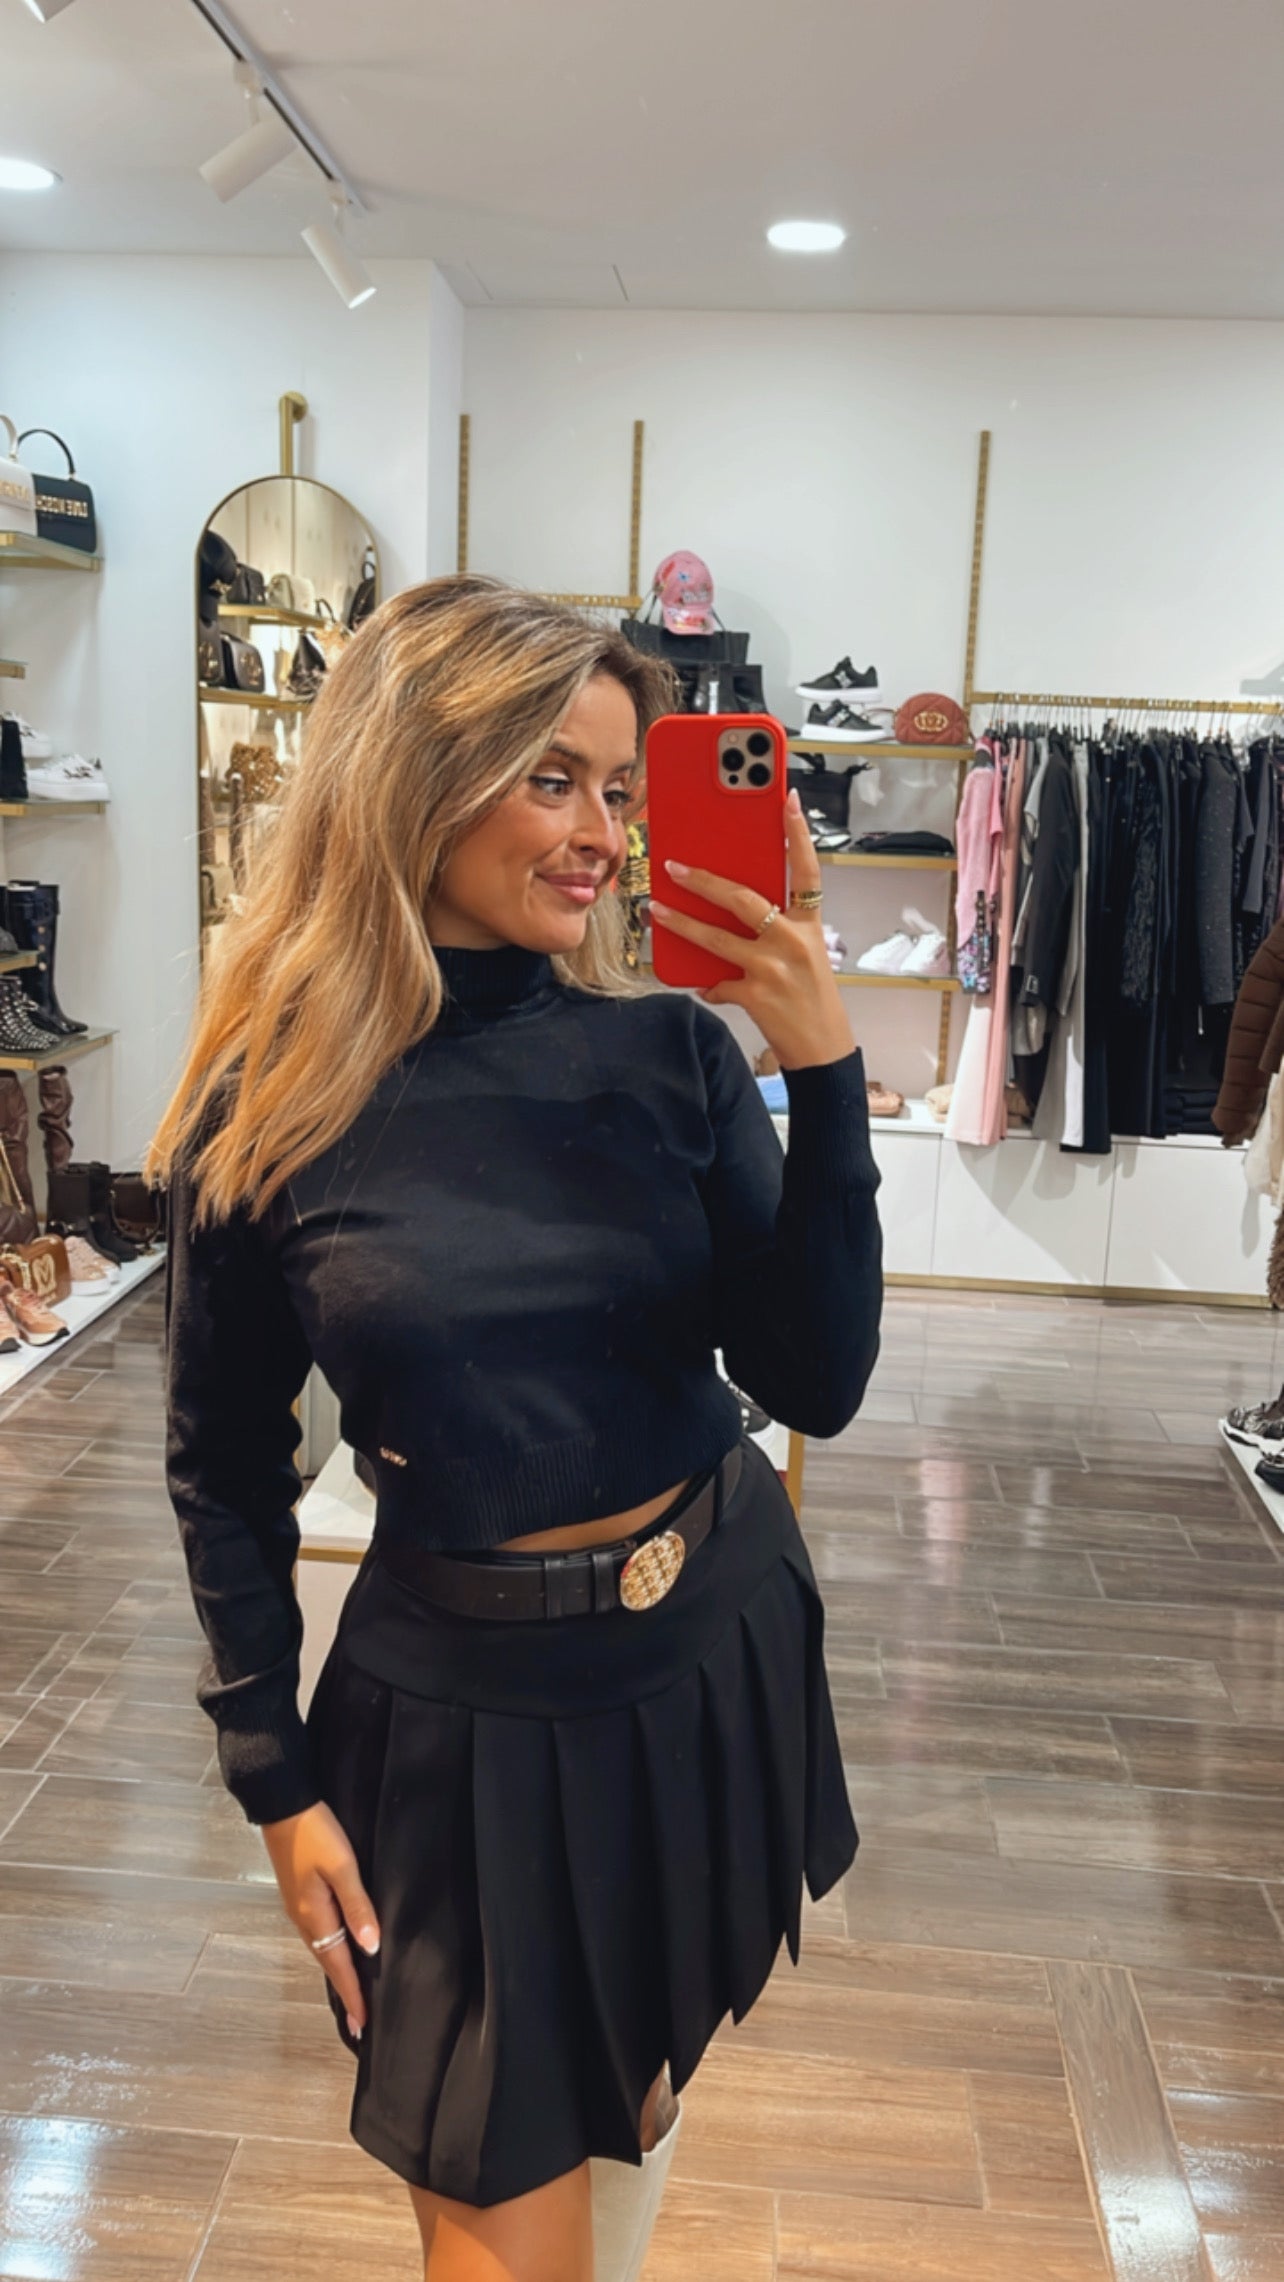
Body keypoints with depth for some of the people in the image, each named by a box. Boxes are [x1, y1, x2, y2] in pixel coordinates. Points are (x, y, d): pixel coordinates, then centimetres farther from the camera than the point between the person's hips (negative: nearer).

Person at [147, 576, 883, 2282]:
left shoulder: (674, 1049, -9)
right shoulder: (269, 1110, -12)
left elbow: (815, 1386, -13)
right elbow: (224, 1469, -2)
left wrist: (827, 1075, -23)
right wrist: (275, 1776, -2)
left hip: (715, 1650, 3)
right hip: (460, 1704, -2)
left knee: (640, 2107, 26)